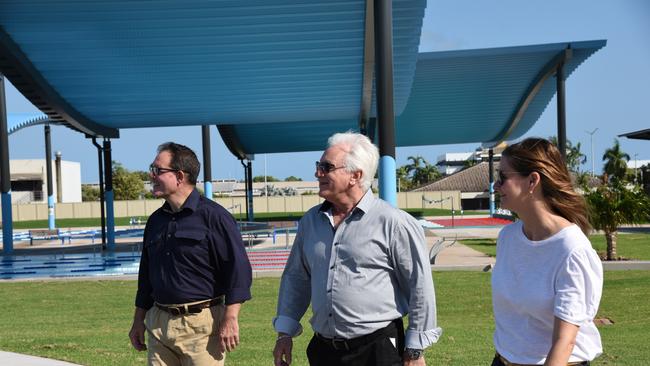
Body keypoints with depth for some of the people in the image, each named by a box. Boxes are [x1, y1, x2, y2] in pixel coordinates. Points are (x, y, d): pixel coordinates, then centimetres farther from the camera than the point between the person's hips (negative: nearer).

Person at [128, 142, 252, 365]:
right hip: (158, 324, 6)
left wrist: (230, 319, -16)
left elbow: (238, 268, -11)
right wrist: (139, 320, 19)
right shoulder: (156, 220, 13)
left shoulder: (213, 216, -8)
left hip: (201, 324, -6)